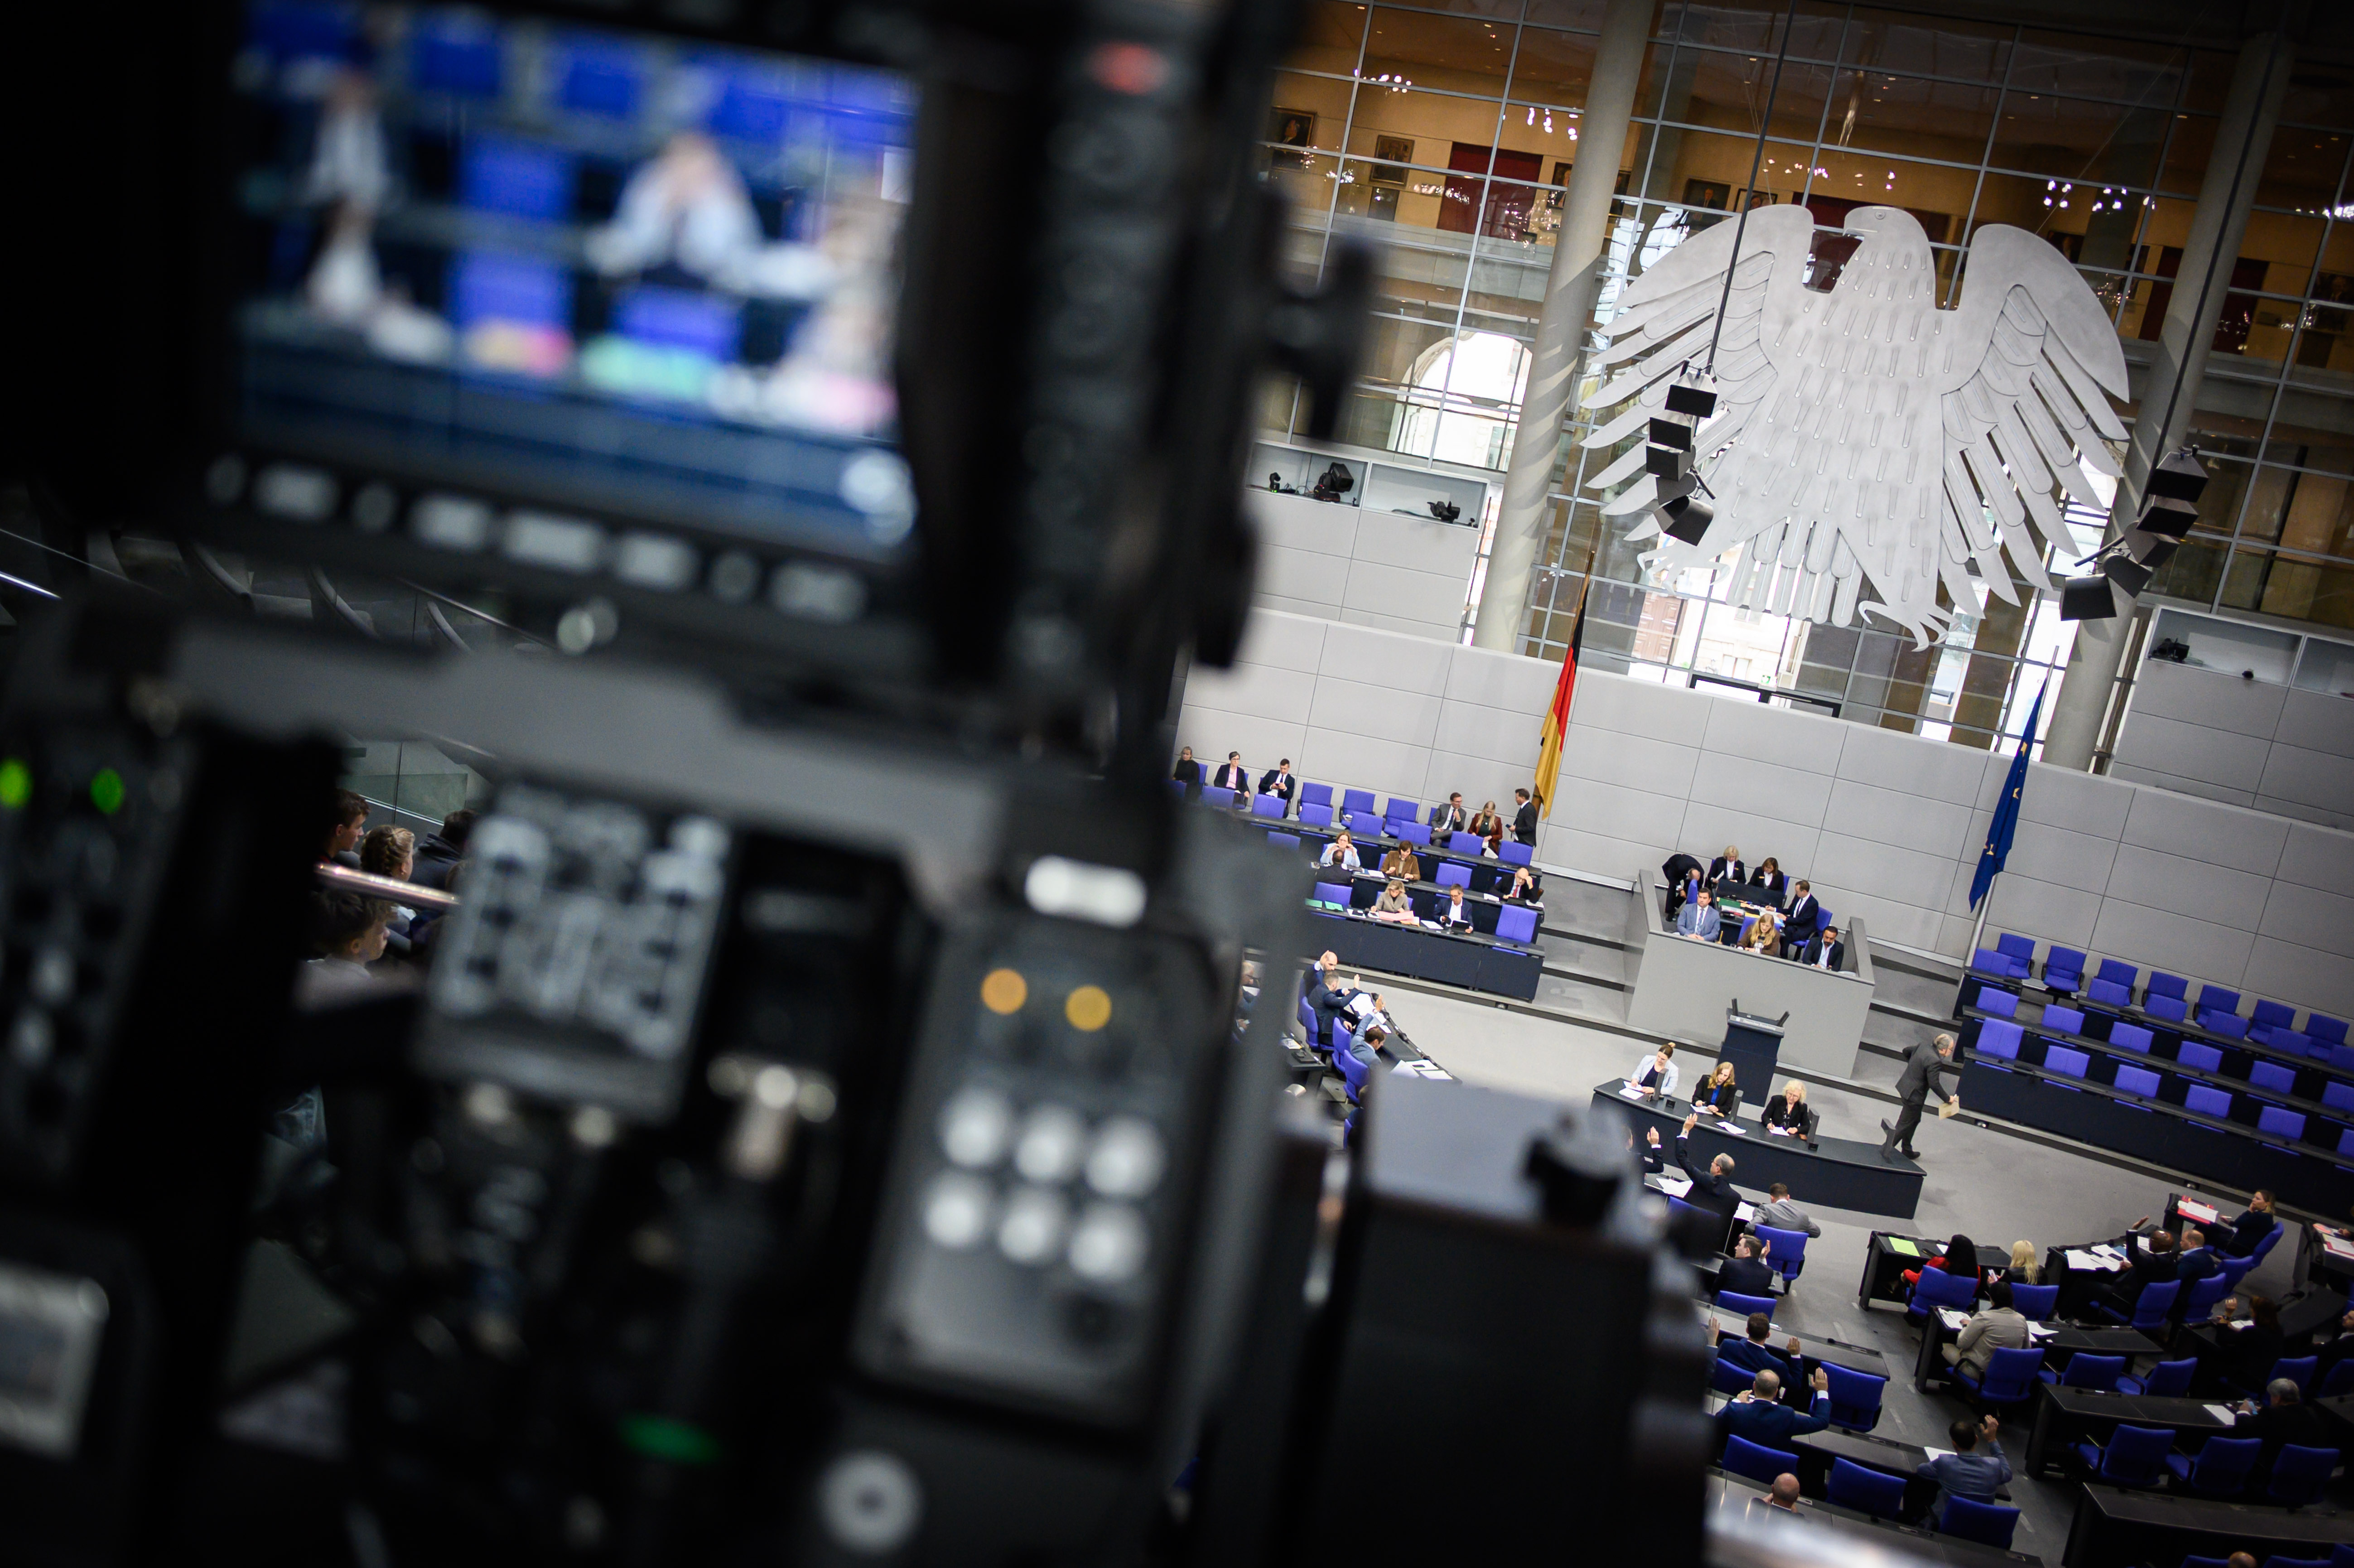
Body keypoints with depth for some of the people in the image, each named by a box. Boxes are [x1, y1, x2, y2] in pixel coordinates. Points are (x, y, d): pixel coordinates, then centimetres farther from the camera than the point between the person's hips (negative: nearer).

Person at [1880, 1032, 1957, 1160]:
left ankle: (1907, 1151, 36)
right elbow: (1934, 1084, -25)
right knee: (1905, 1124, 6)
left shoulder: (1925, 1044, -3)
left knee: (1914, 1120, 24)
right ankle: (1886, 1148, 8)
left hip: (1905, 1086, 10)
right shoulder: (1934, 1061, -29)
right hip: (1914, 1094, -10)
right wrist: (1947, 1099, -12)